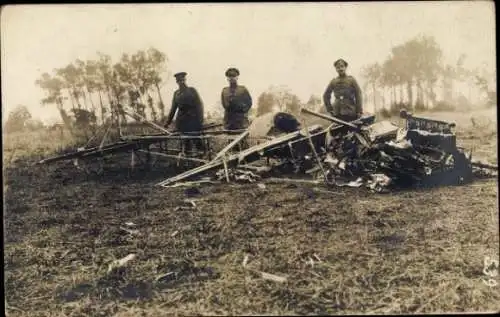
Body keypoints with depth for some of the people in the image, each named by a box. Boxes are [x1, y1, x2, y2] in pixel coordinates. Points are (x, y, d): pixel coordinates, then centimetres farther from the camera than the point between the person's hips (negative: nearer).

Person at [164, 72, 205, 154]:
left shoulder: (192, 90, 3)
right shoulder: (176, 93, 13)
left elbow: (199, 104, -1)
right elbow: (173, 108, 19)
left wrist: (200, 119, -10)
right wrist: (168, 122, 15)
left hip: (193, 119, -4)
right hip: (182, 121, 4)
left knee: (197, 140, -9)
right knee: (186, 141, 4)